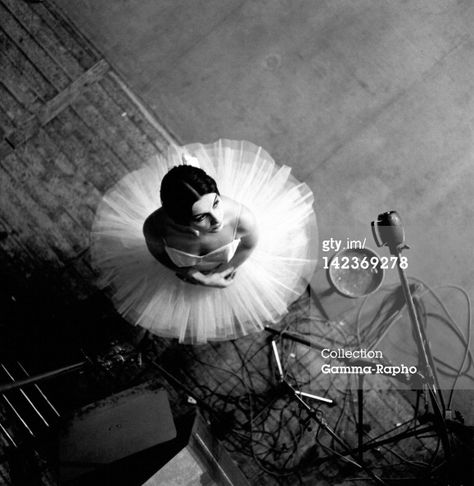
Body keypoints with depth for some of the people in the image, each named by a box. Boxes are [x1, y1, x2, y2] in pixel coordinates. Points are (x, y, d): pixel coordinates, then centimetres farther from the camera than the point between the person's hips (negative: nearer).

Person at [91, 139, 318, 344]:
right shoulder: (155, 227, -44)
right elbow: (158, 252, -17)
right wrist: (203, 280, -17)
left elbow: (250, 243, -19)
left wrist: (220, 273, -12)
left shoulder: (242, 217, -46)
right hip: (183, 271, 0)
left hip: (228, 269, 0)